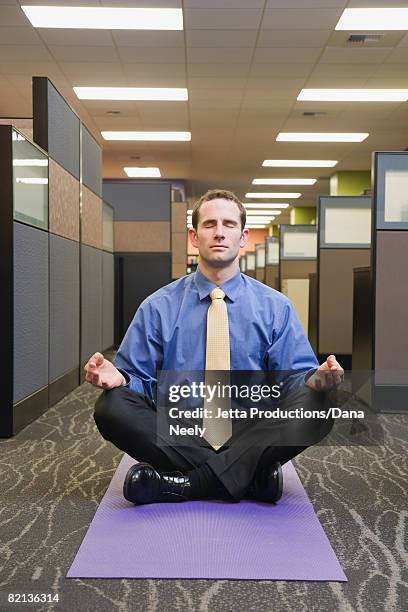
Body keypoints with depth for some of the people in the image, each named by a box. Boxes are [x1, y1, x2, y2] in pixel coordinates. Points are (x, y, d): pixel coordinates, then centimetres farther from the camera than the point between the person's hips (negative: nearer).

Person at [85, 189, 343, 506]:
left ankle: (183, 484, -24)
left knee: (315, 406, -27)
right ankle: (252, 476, -24)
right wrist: (117, 378, -19)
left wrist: (316, 380, -21)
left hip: (249, 432, 0)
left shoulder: (275, 307, 7)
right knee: (111, 407, -26)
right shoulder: (158, 307, 7)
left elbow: (296, 376, 2)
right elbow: (141, 379, 5)